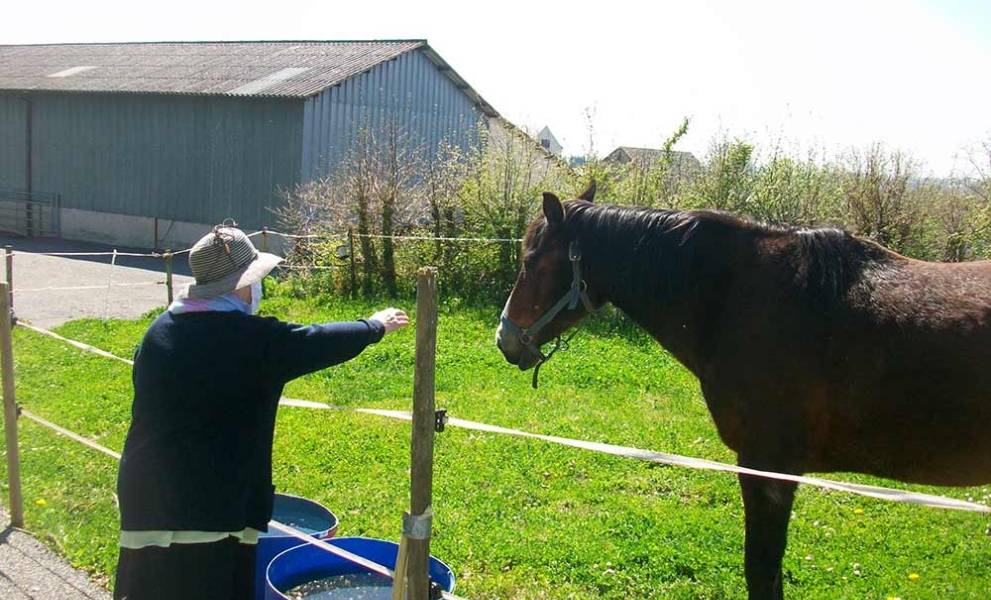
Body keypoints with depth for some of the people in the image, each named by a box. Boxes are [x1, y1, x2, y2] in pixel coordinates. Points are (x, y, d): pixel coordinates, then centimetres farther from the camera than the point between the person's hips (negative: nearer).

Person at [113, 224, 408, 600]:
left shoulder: (160, 330, 7)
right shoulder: (252, 338, -13)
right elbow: (321, 343, -2)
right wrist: (376, 325, 15)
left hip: (145, 498, 7)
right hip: (212, 508, -6)